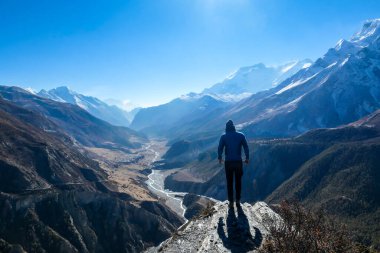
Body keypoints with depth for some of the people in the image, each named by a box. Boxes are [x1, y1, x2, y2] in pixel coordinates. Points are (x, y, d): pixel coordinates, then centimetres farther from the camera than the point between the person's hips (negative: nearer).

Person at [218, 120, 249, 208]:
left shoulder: (224, 136, -2)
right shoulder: (241, 135, 0)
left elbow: (220, 148, -1)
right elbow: (246, 147, -1)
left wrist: (219, 158, 15)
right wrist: (247, 158, 9)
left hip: (228, 162, -1)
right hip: (238, 161, 1)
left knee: (229, 182, 9)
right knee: (238, 182, 14)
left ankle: (231, 202, 11)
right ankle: (238, 201, 19)